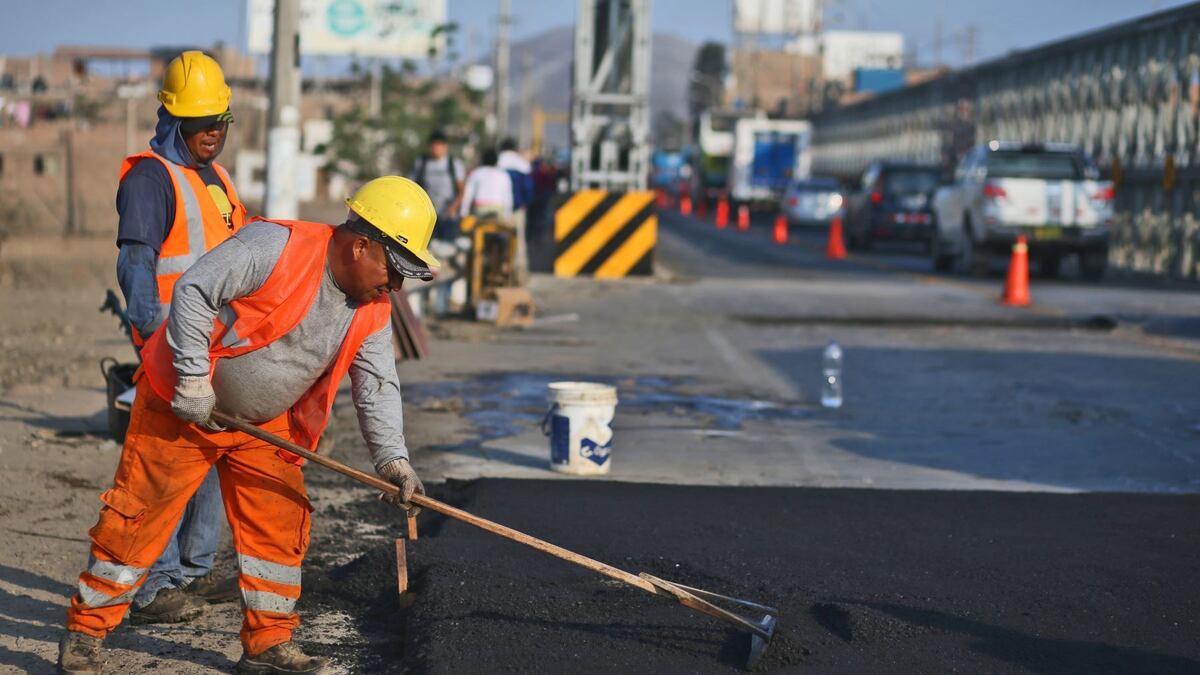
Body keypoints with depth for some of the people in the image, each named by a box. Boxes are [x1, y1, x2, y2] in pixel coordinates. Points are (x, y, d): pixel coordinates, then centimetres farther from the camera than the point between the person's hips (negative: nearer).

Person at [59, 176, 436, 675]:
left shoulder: (372, 311, -2)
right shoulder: (274, 245, -24)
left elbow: (377, 386, -2)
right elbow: (192, 290, -25)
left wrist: (392, 457, -16)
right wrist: (193, 378, -25)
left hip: (264, 425, 7)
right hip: (180, 408, -7)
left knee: (280, 521, 4)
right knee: (138, 516, -2)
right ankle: (85, 631, 11)